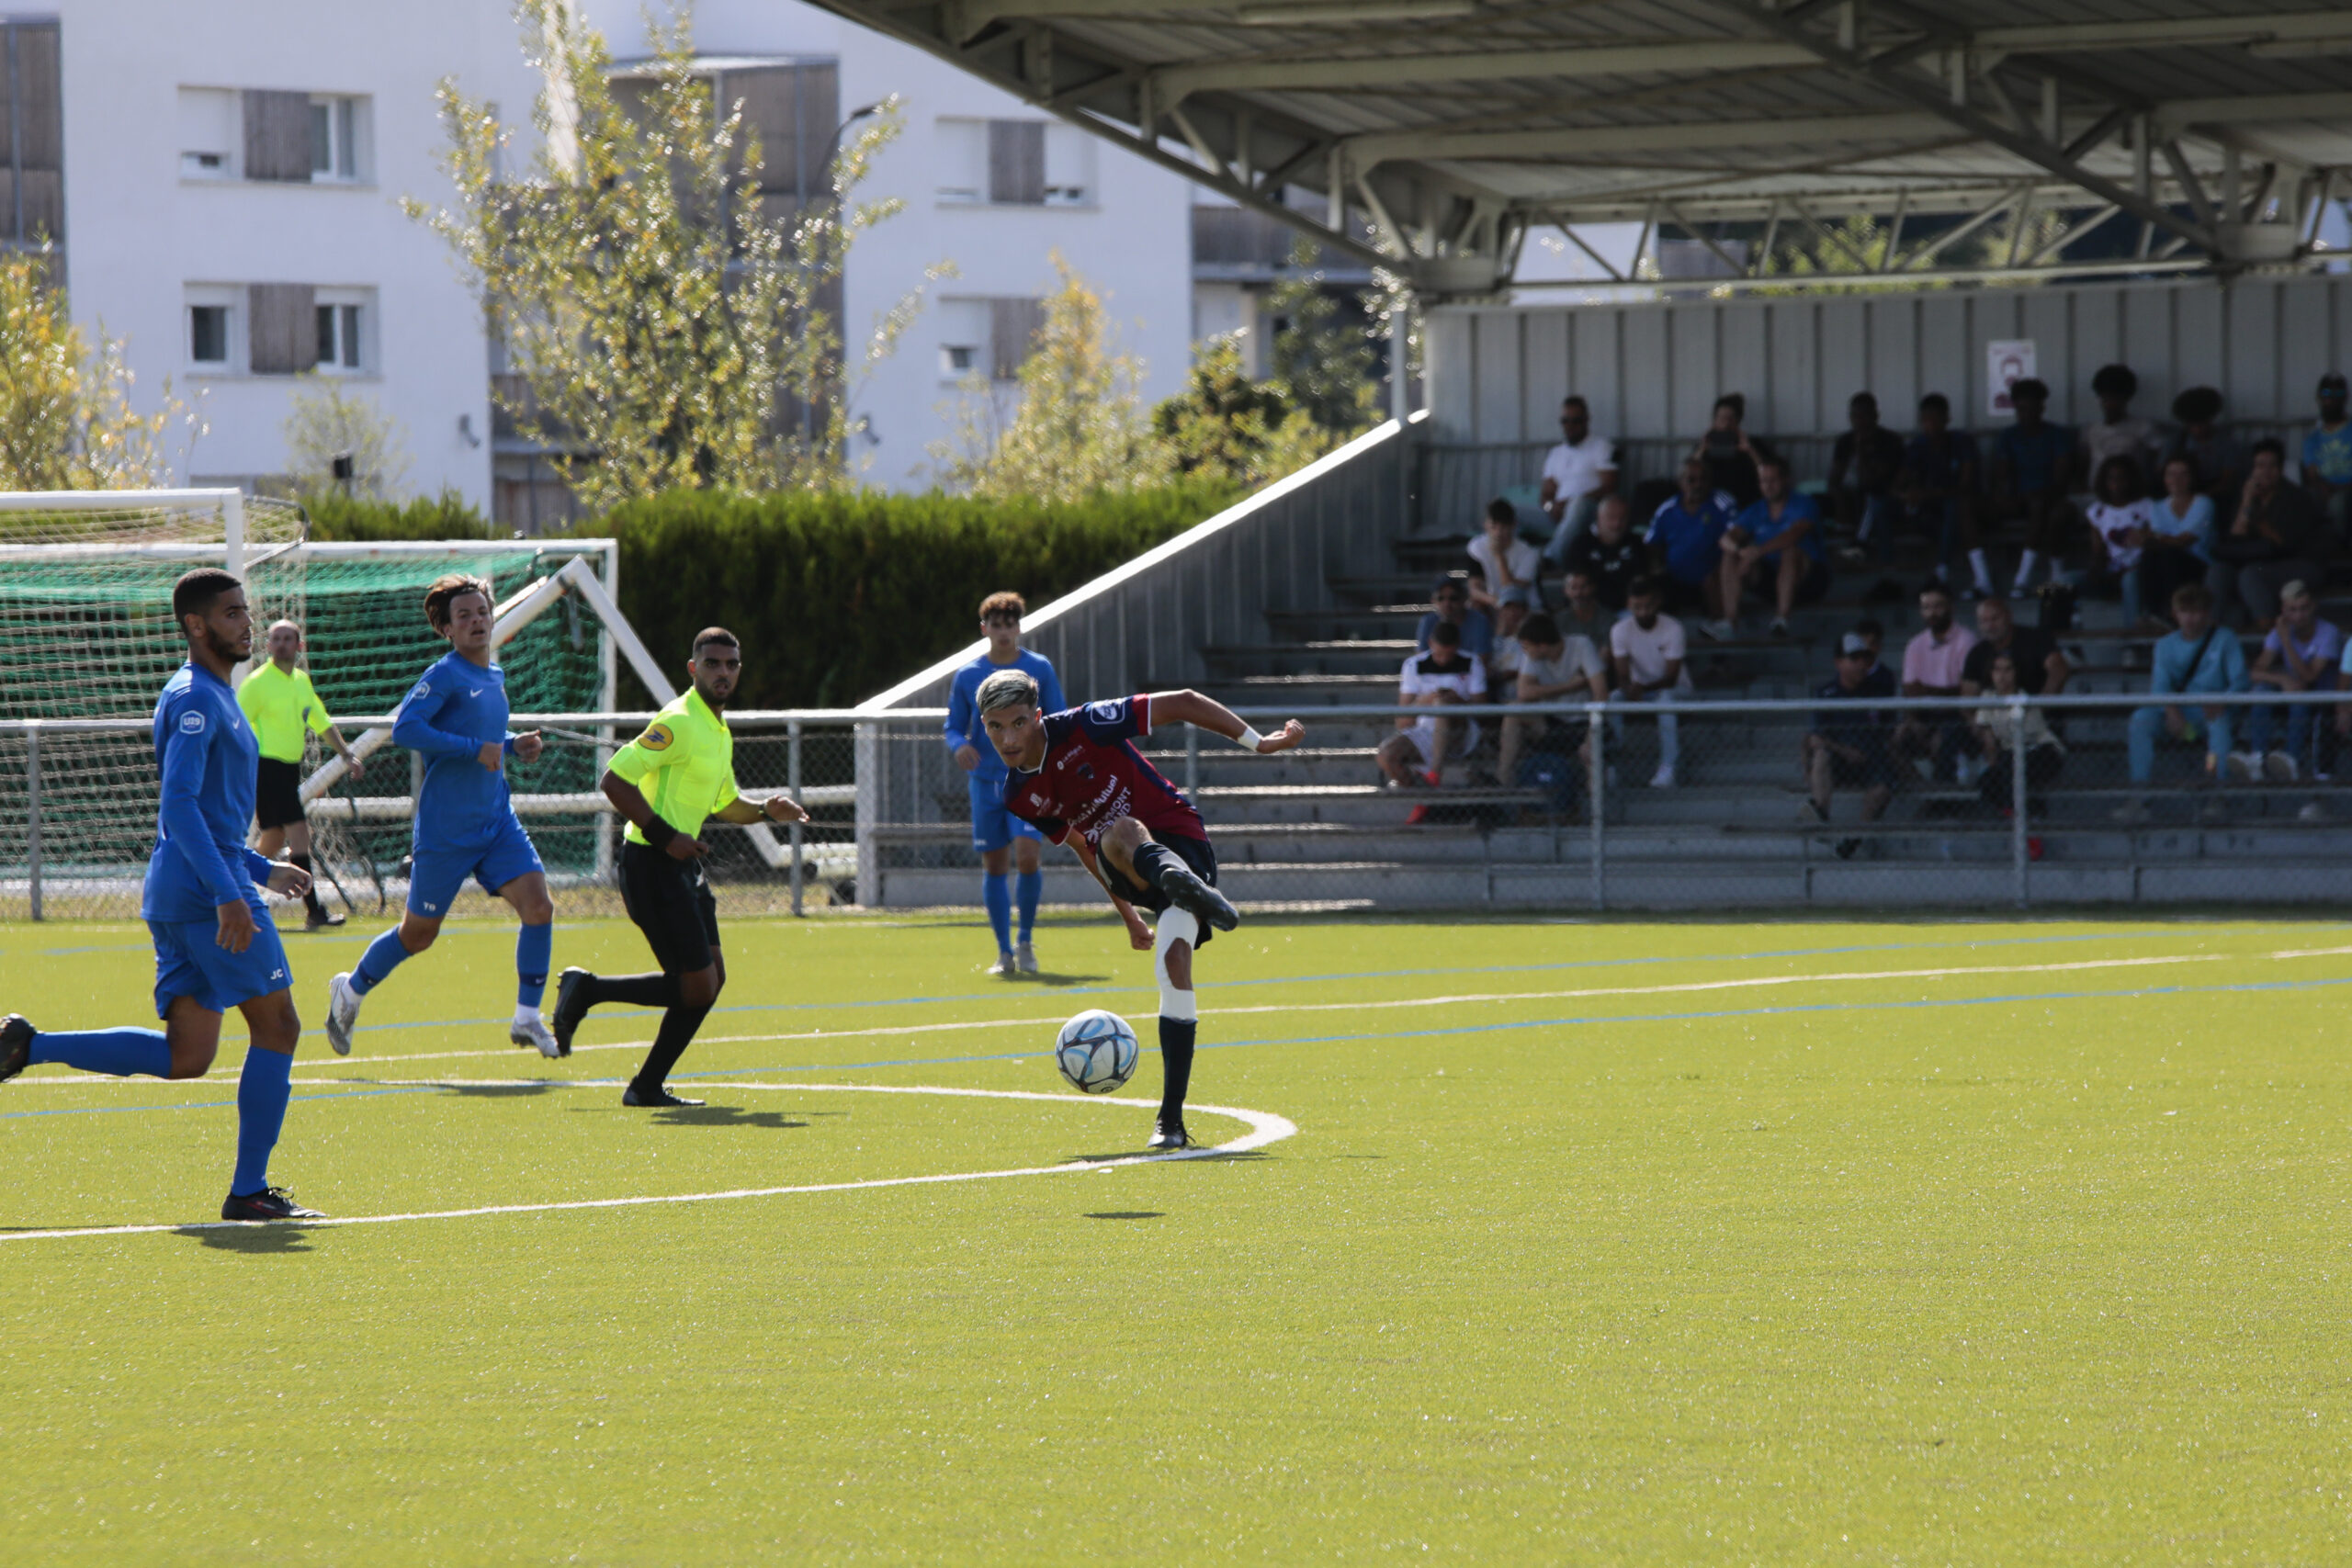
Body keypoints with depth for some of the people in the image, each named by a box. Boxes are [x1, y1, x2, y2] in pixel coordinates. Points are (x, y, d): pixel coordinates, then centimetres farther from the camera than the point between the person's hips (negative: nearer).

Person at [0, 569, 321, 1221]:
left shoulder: (214, 698, 21)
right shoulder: (194, 700, -11)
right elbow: (178, 806, -22)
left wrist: (260, 870, 28)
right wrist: (229, 893, -28)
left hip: (176, 897, 10)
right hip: (209, 888, -10)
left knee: (184, 1057, 6)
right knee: (277, 1026, -3)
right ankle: (249, 1191, -1)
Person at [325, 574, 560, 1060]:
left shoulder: (495, 679, 13)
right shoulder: (446, 675, -12)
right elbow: (403, 729, -23)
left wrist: (512, 746, 8)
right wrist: (476, 748, -23)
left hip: (496, 820, 7)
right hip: (445, 830, -7)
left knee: (539, 906, -12)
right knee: (419, 933, 5)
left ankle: (527, 1019, -3)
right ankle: (350, 992, 30)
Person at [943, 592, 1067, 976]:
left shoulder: (1039, 669, 2)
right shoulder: (967, 677, 5)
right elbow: (953, 727, 9)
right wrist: (959, 746, -13)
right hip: (985, 781, 2)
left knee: (1027, 855, -18)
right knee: (994, 865, 3)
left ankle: (1025, 941, 1)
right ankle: (1004, 951, 14)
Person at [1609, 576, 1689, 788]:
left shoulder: (1672, 628, -20)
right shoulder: (1620, 631, -13)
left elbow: (1671, 677, -21)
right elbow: (1623, 675, -16)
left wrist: (1643, 688, -39)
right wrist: (1631, 692, -41)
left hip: (1674, 687, -3)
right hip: (1639, 687, 3)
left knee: (1665, 700, -38)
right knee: (1612, 699, -28)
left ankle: (1667, 769, -37)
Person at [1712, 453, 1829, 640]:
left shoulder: (1803, 504, -8)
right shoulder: (1757, 511, 8)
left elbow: (1794, 534, -28)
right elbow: (1727, 539, -3)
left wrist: (1759, 550, -41)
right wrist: (1734, 546, -30)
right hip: (1769, 577, 5)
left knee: (1791, 551, -37)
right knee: (1730, 557, -15)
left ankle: (1782, 619, -44)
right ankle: (1730, 621, -26)